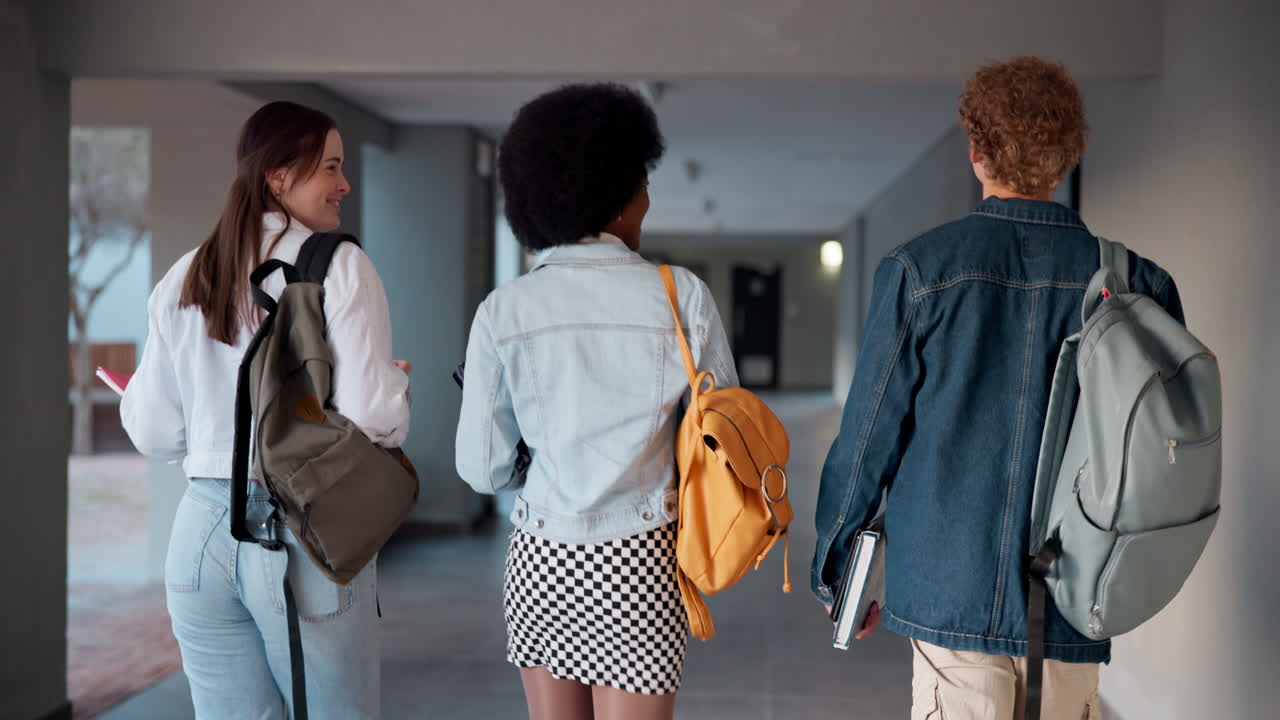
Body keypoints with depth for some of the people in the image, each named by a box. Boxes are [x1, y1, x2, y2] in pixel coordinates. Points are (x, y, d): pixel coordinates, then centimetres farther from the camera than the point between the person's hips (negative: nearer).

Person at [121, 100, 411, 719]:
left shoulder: (183, 280, 7)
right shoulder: (340, 268, -8)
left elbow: (154, 433, 7)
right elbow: (371, 417, -15)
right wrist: (398, 384, 5)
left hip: (205, 533, 5)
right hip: (307, 530, -4)